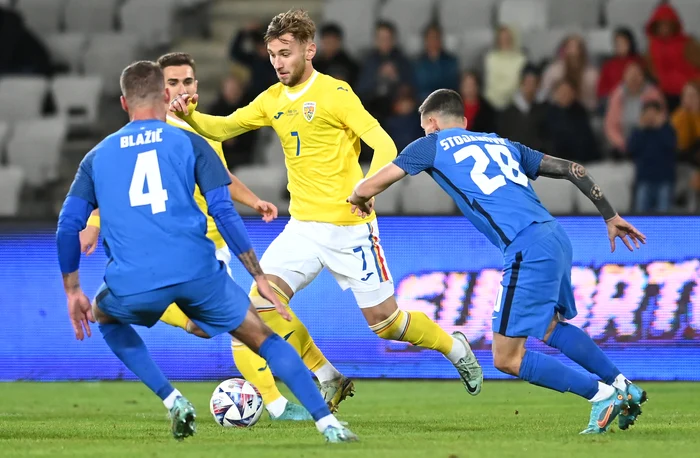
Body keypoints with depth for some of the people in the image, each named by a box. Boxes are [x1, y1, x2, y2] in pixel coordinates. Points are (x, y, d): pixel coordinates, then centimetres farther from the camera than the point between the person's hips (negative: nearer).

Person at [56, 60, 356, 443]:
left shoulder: (97, 157, 16)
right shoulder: (190, 144, 10)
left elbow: (68, 227, 11)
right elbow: (225, 214, 3)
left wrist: (73, 292, 21)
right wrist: (260, 278, 8)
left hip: (132, 285, 1)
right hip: (197, 274, -1)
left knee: (103, 315, 34)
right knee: (264, 338, 15)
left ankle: (171, 400, 19)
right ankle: (328, 424, 1)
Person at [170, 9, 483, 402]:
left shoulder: (334, 93, -11)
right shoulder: (273, 100, 9)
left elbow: (384, 146, -16)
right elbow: (222, 128, 8)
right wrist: (189, 116, -13)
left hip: (349, 228, -6)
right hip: (303, 228, 6)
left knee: (384, 319, -2)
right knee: (263, 297, -13)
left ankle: (456, 348, 28)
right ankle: (330, 381, 2)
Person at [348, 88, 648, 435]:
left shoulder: (432, 146, 11)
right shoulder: (502, 144, 27)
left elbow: (367, 189, 11)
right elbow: (570, 169, 23)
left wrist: (358, 200, 35)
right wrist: (610, 216, 29)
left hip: (527, 250, -8)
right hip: (557, 238, 8)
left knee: (507, 360, 0)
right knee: (551, 327, 32)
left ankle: (602, 396, -1)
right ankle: (622, 386, 29)